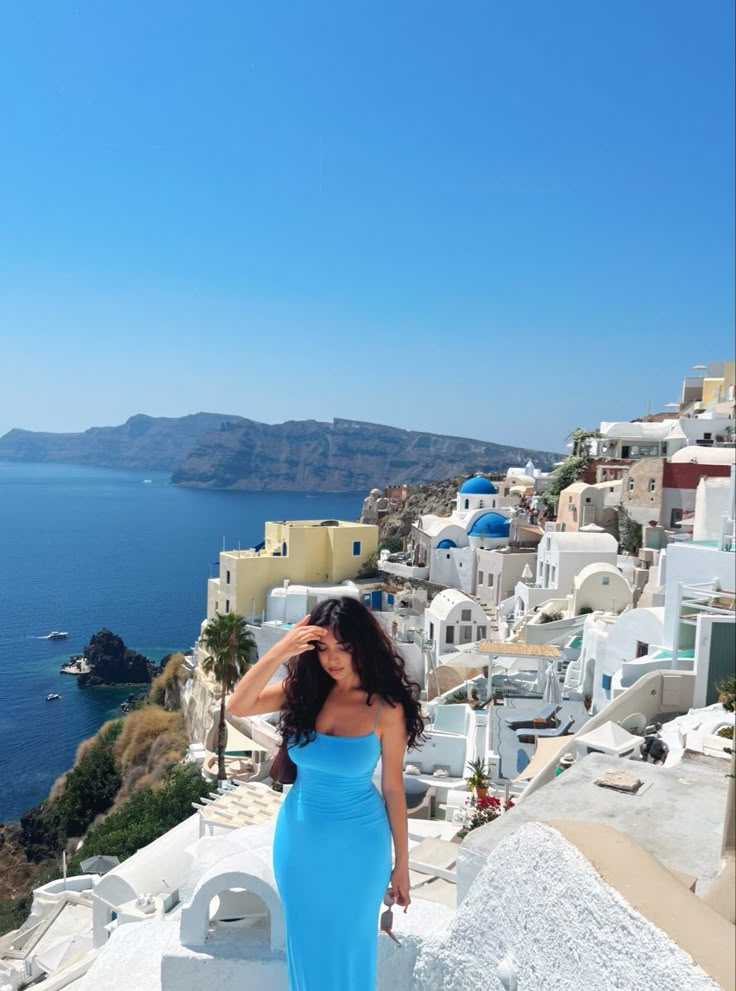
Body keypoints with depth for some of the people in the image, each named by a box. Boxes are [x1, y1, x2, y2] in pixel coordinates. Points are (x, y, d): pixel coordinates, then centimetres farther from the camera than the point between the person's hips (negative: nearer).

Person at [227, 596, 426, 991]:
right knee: (306, 941, 23)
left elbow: (393, 787, -10)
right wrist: (280, 651, -31)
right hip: (299, 837, 3)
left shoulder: (386, 708, -18)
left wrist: (401, 864, -4)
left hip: (357, 842, -3)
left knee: (348, 943, 18)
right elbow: (238, 706, -21)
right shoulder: (302, 689, -9)